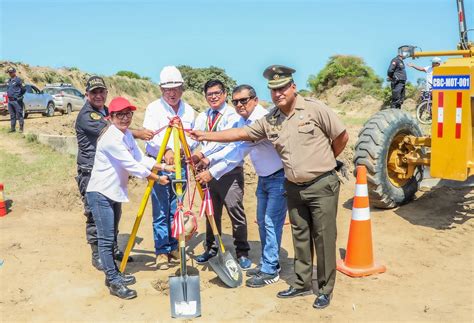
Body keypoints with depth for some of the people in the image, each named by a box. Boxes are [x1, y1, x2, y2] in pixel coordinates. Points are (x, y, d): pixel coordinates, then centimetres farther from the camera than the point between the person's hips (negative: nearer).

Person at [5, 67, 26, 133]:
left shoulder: (18, 80, -8)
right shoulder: (9, 81, 15)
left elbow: (24, 89, -9)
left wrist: (19, 96, -3)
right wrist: (9, 95, 15)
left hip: (17, 101, -8)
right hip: (10, 101, 8)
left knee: (19, 115, -3)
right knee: (12, 115, 12)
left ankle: (21, 128, 2)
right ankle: (12, 128, 18)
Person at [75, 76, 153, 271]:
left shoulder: (107, 112, 15)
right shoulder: (86, 115, -12)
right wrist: (137, 133, -33)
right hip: (91, 174, -8)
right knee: (95, 215, -3)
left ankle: (113, 249, 27)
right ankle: (97, 255, 8)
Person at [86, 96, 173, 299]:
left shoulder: (127, 134, 7)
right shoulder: (111, 138, -22)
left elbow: (141, 159, 6)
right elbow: (132, 166, -21)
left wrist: (163, 167, -4)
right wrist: (157, 179, -14)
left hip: (115, 193, 9)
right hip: (100, 194, -9)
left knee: (111, 237, 17)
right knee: (106, 239, -5)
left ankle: (113, 275, 27)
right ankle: (114, 282, 0)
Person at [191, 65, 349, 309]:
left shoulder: (314, 109, -10)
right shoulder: (269, 121, 4)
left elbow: (342, 136, -5)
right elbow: (240, 133, 6)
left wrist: (323, 160, 6)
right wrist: (206, 136, 2)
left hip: (322, 185, -5)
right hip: (294, 187, 5)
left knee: (323, 238, 2)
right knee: (300, 238, 14)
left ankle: (325, 290, 15)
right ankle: (302, 284, 27)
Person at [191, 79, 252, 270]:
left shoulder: (233, 115, -7)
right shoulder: (202, 117, 12)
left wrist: (203, 154, -30)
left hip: (230, 171, -6)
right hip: (209, 170, 6)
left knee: (235, 210, -6)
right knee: (211, 211, 13)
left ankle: (242, 252, 7)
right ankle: (211, 248, 27)